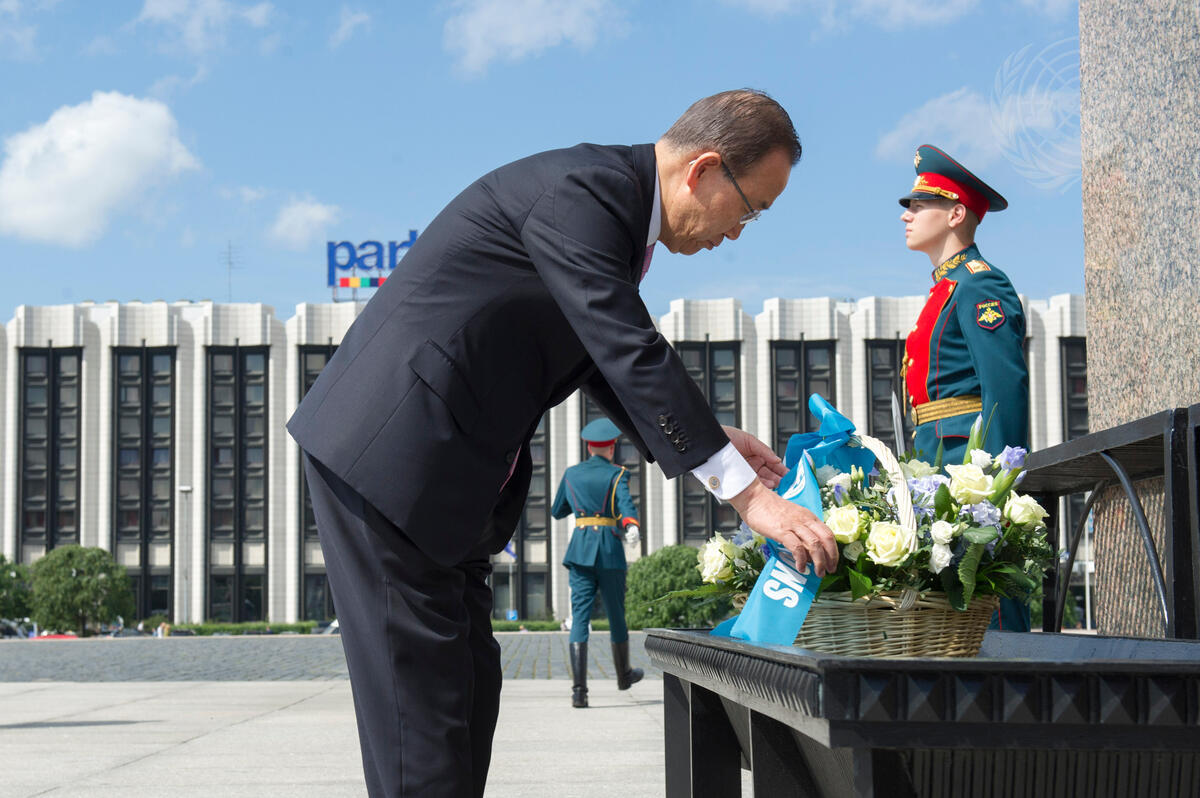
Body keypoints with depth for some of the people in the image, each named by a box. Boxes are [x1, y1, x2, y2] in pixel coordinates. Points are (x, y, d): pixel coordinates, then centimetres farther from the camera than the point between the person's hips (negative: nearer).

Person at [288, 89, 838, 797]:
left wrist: (712, 440, 13)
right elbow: (631, 355, -25)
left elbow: (604, 360, 23)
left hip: (442, 470, 10)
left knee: (468, 683, 11)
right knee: (421, 687, -8)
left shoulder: (616, 199, 13)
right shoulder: (582, 191, -18)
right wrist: (745, 491, -24)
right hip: (389, 453, -10)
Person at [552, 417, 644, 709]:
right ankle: (623, 674, 37)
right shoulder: (617, 474, 0)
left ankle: (578, 689, -16)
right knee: (616, 614, 16)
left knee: (580, 616, -4)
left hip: (580, 549, 2)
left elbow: (557, 511, 21)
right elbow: (626, 504, -20)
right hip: (610, 548, -2)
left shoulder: (571, 474, 10)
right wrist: (632, 528, -36)